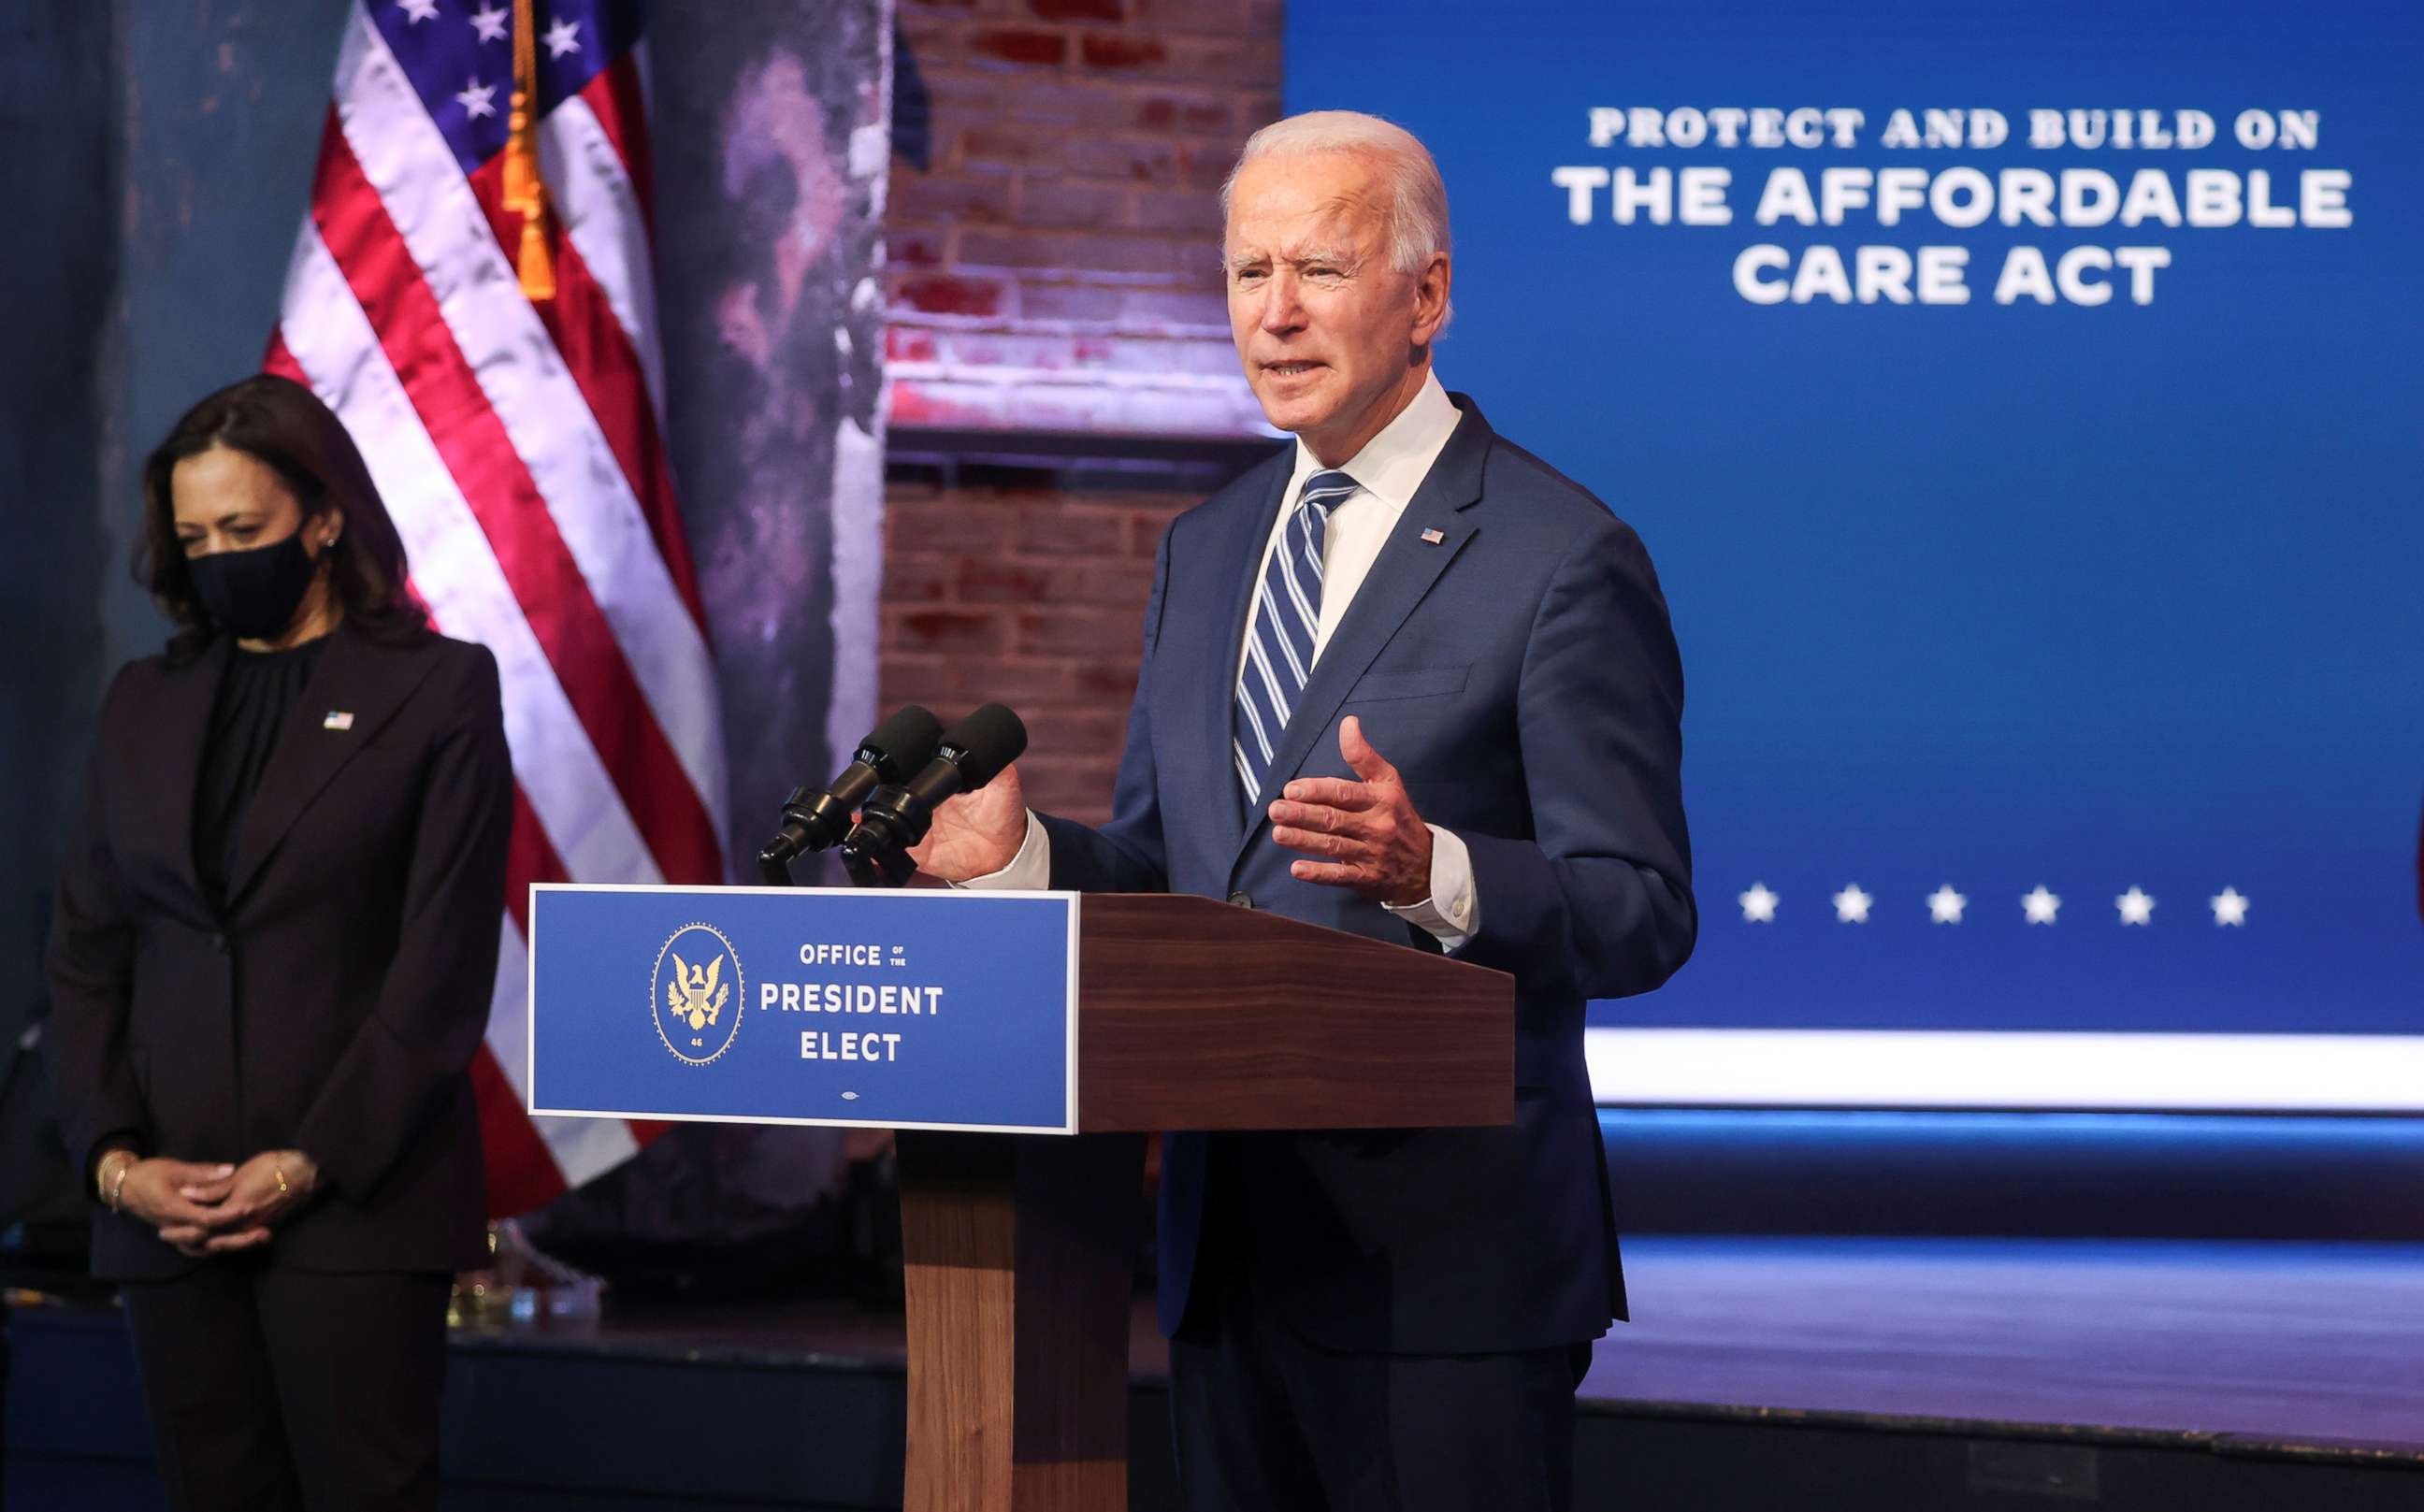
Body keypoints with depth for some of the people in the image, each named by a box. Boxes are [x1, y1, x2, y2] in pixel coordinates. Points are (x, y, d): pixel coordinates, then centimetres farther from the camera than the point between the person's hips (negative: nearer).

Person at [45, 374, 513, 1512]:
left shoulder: (437, 692, 2)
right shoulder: (144, 705, 15)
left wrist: (311, 1166, -12)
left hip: (355, 1203, -4)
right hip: (169, 1207, 4)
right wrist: (114, 1156, -3)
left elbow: (446, 965, -5)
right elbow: (84, 951, 12)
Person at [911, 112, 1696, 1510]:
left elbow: (1644, 916, -12)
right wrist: (1019, 853, -3)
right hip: (1232, 1245, 7)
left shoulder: (1565, 560, -8)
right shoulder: (1205, 552, 15)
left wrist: (1431, 870, -30)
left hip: (1443, 1253, -7)